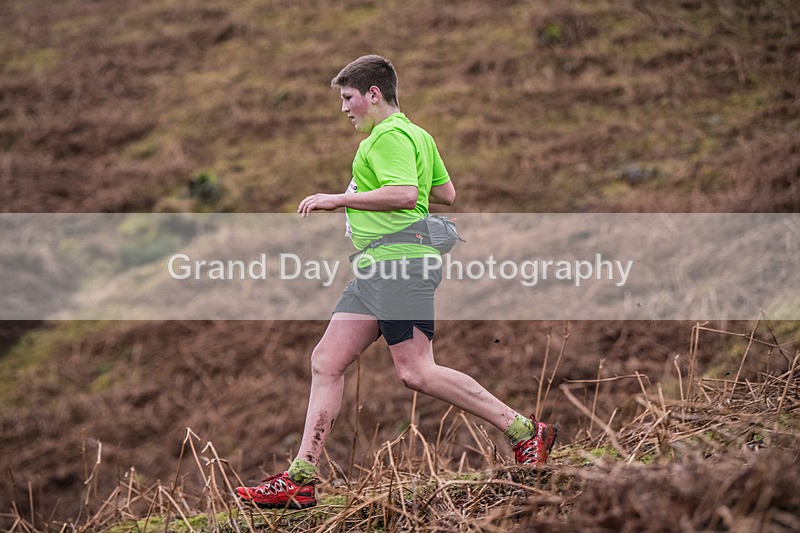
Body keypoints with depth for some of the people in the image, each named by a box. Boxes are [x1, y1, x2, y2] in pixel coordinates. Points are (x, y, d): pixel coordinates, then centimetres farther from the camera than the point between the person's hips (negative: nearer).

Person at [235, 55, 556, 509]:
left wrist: (339, 198, -18)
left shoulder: (390, 135, -11)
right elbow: (447, 194, 25)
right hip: (378, 268, 11)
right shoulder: (417, 134, 21)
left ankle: (524, 430, -6)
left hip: (402, 262, -11)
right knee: (327, 363, 5)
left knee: (416, 372, -14)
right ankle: (301, 479, 4)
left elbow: (403, 195, -25)